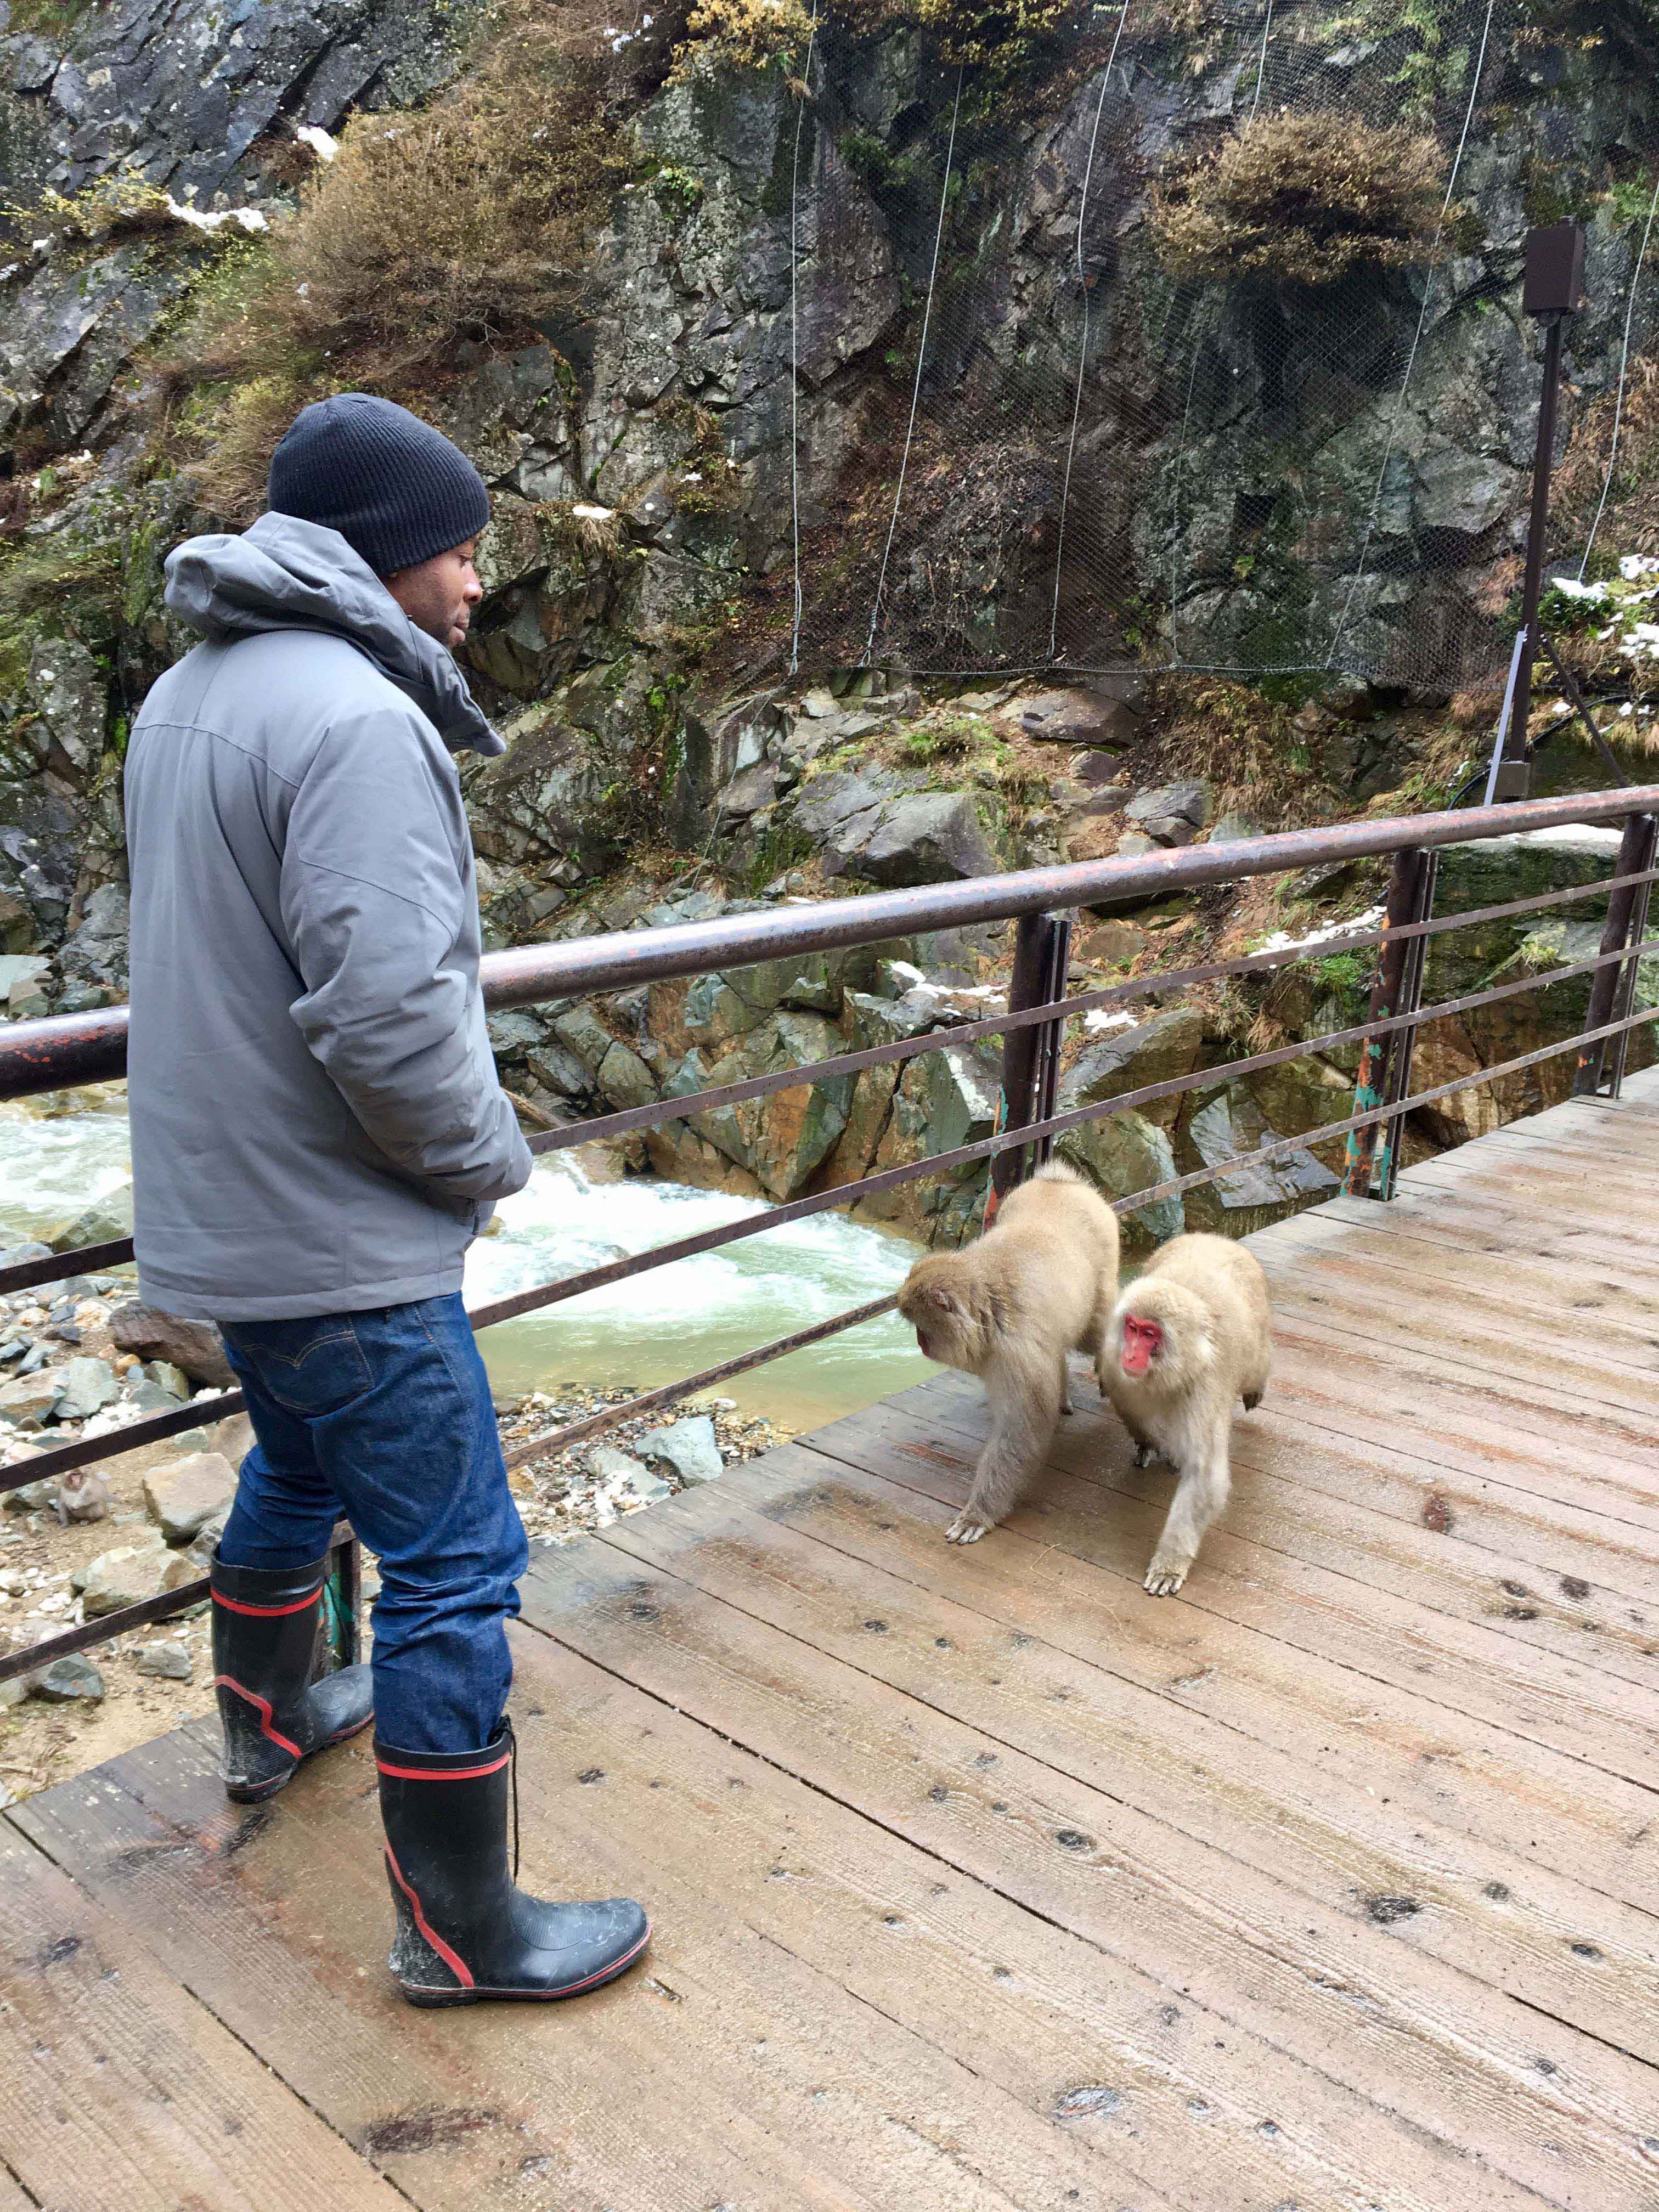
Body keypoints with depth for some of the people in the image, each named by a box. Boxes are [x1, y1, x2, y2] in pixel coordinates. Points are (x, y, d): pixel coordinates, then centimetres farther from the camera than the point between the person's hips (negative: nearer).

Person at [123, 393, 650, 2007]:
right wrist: (492, 1155, -10)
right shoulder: (353, 718, -22)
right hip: (336, 1238, -10)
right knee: (454, 1569, 1)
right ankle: (463, 1930, 16)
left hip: (219, 1208, 10)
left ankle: (270, 1723, 53)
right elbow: (390, 1017, -29)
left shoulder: (187, 695, 9)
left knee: (298, 1469, 30)